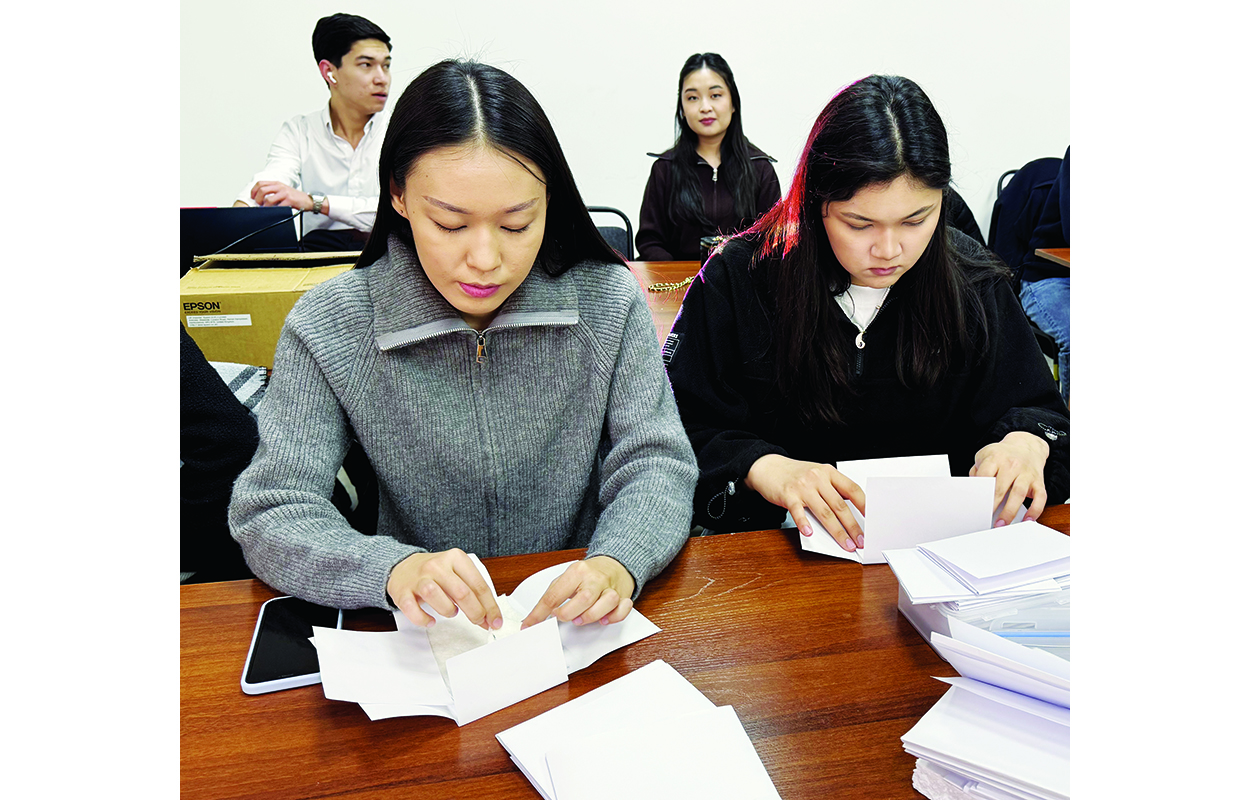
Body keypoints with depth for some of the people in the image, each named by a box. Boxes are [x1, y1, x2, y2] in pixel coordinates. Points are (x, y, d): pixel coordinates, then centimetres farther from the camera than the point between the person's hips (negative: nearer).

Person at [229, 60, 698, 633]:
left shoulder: (610, 301, -7)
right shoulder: (326, 330, -11)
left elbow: (656, 462, -6)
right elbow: (269, 515, -11)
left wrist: (617, 562, -28)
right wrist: (392, 568, -32)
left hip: (579, 625, 1)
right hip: (422, 631, 0)